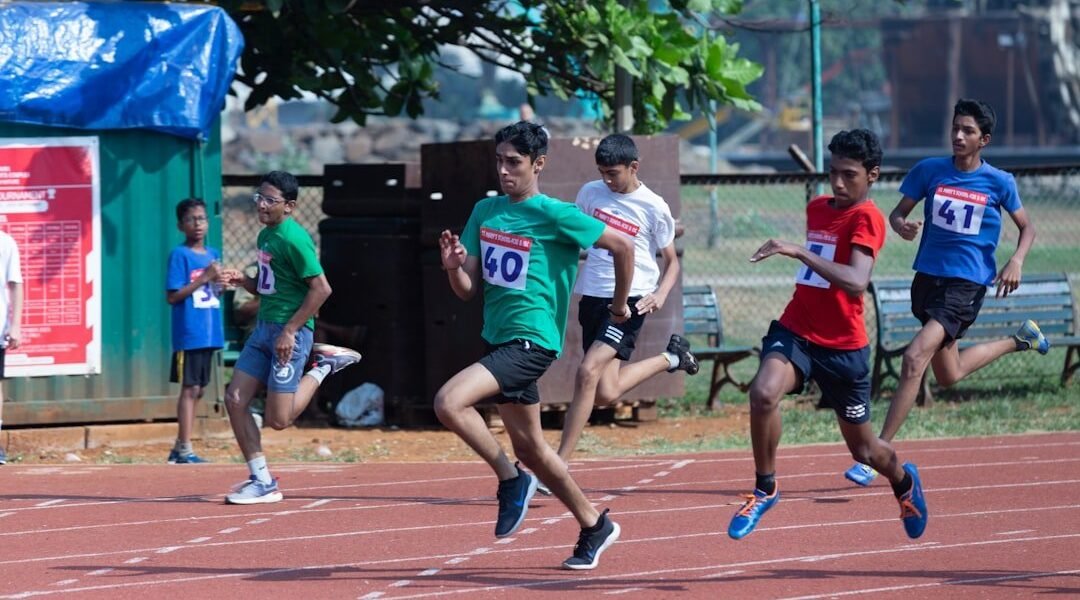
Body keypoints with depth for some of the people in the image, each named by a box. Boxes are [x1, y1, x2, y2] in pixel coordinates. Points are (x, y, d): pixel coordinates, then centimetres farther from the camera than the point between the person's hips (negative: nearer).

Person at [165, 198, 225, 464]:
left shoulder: (213, 254, 14)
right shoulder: (179, 255, -7)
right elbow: (172, 296, -12)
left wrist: (219, 284, -1)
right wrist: (204, 278, -16)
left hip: (210, 333, 7)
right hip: (188, 333, -7)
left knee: (197, 390, 10)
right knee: (190, 388, -7)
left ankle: (180, 448, 18)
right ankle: (184, 450, -5)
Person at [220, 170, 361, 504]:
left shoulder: (293, 239, -15)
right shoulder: (265, 236, 13)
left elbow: (321, 288, -20)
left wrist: (290, 330, -20)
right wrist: (242, 280, 3)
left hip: (290, 332, -9)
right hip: (264, 327, 9)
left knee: (278, 420, -6)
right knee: (235, 400, 0)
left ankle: (323, 367, 13)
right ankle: (261, 481, 7)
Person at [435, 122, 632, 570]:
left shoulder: (555, 215, -12)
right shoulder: (485, 212, 8)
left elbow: (622, 245, -5)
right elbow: (468, 289, 9)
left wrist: (620, 305, 5)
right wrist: (453, 266, -13)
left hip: (531, 343, -8)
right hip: (498, 341, 8)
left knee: (449, 403, -26)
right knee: (529, 448, 15)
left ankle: (511, 480, -6)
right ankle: (595, 526, 31)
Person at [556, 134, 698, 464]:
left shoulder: (653, 207, -5)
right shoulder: (590, 193, 6)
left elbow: (672, 261, 5)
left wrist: (661, 294, -14)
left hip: (630, 300, -5)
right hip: (591, 297, 5)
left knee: (588, 371, -23)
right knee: (605, 393, 2)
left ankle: (560, 464, -19)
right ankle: (671, 358, 30)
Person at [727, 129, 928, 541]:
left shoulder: (866, 219, -14)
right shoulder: (817, 208, 9)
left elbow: (856, 281, -32)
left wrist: (798, 252, -37)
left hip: (843, 347, -4)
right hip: (795, 331, 4)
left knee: (864, 449, 12)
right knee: (763, 392, -30)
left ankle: (903, 482, 47)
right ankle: (764, 489, -13)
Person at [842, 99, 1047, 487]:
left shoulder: (999, 182, -4)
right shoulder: (929, 171, 1)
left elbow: (1026, 228, 8)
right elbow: (898, 212, 7)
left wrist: (1016, 261, -11)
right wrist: (900, 225, -17)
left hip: (967, 284, -5)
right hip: (928, 277, 5)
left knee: (914, 359, -22)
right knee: (948, 375, 19)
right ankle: (1019, 341, 48)